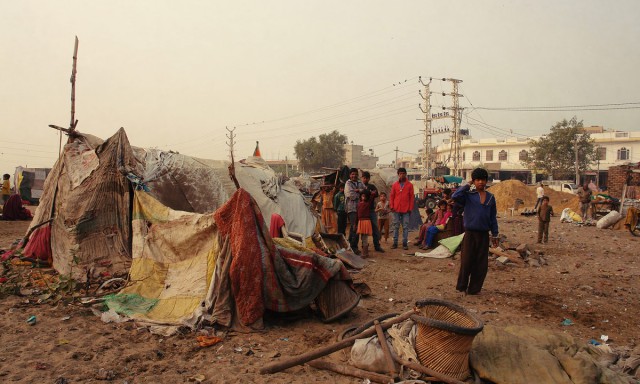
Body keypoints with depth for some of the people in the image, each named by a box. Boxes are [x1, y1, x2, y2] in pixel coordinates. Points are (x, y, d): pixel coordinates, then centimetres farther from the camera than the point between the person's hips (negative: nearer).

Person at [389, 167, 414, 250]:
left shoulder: (409, 185, 4)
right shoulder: (395, 185, 8)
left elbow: (411, 197, 3)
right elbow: (391, 196, 9)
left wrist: (410, 208, -2)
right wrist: (391, 206, -1)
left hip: (406, 210, -1)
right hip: (396, 209, 1)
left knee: (405, 227, 1)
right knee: (396, 226, 5)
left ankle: (405, 243, 5)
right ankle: (395, 243, 9)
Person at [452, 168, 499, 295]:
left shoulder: (490, 197, 7)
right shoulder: (468, 195, -4)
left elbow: (493, 217, 12)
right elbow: (455, 196, -25)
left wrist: (495, 235, 11)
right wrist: (467, 185, -15)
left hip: (484, 235, 4)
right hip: (470, 233, -4)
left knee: (481, 264, 7)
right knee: (466, 262, 0)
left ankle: (474, 289, 20)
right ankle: (462, 287, 16)